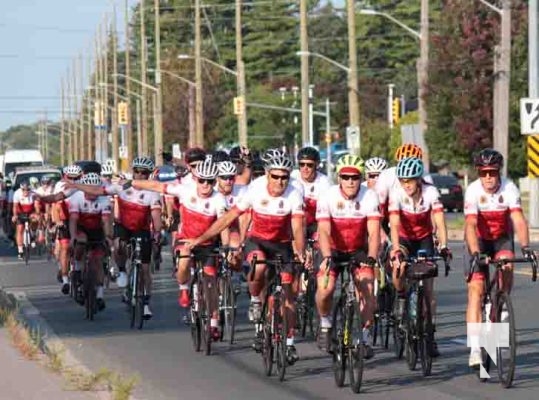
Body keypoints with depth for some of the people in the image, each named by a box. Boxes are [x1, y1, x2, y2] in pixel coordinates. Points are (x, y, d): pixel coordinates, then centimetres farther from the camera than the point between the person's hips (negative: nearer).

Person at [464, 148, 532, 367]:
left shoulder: (509, 189, -22)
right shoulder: (473, 191, -25)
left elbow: (518, 220, -31)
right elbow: (470, 225, -34)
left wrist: (525, 247, -46)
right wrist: (475, 254, -47)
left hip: (502, 237, 1)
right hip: (479, 240, -1)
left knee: (507, 266, -29)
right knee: (475, 288, -14)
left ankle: (502, 308, -1)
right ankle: (475, 347, -18)